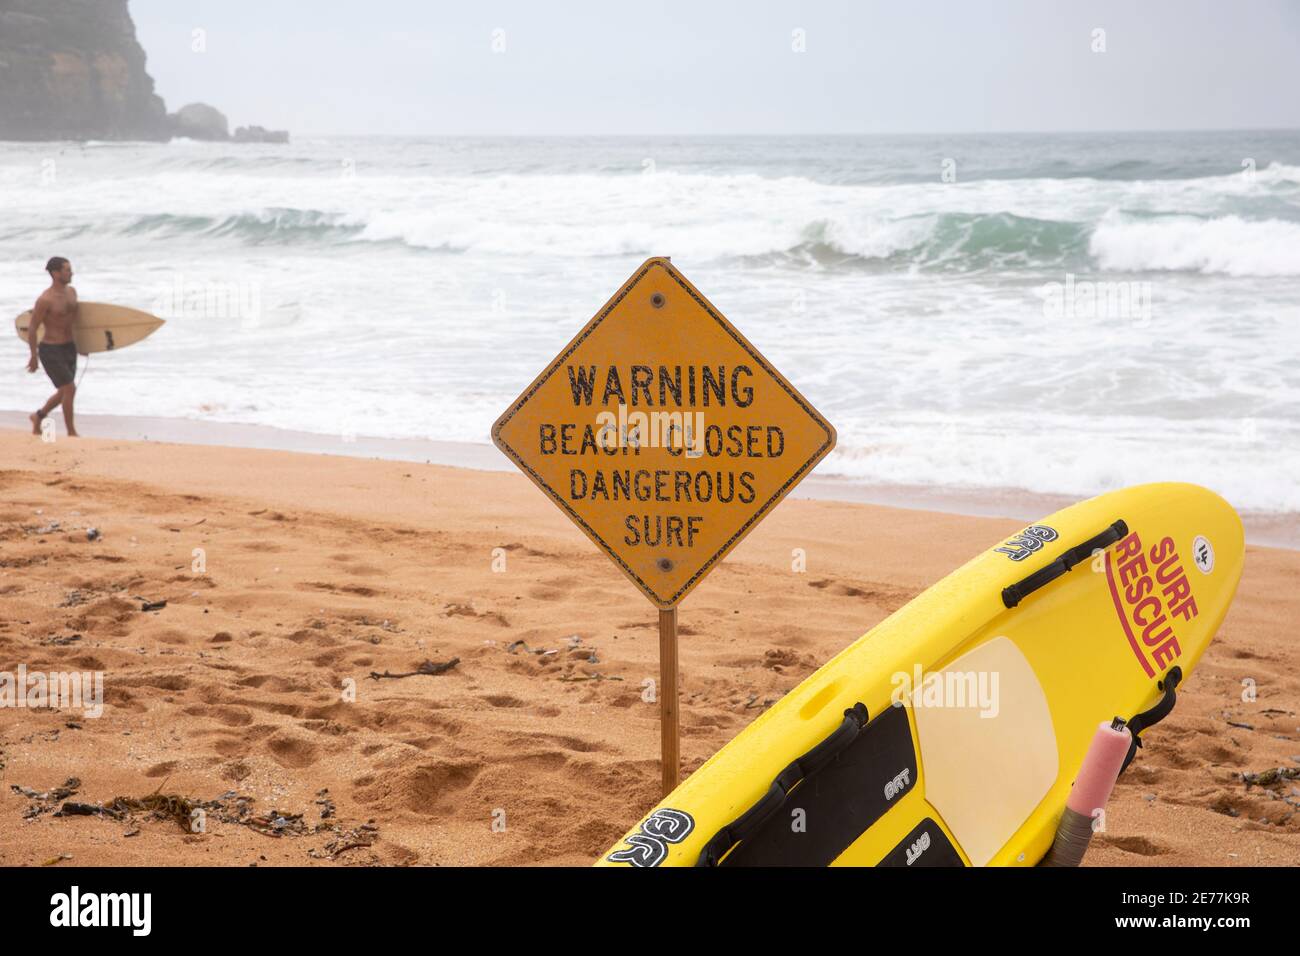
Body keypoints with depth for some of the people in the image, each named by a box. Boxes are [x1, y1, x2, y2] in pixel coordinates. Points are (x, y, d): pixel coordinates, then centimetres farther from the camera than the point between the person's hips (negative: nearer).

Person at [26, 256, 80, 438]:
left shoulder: (71, 291, 4)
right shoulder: (45, 300, -20)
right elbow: (32, 329, -14)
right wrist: (34, 357, -10)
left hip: (69, 348, 8)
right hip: (51, 351, -8)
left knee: (65, 392, 15)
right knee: (70, 389, -9)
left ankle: (39, 416, 38)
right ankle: (71, 433, 5)